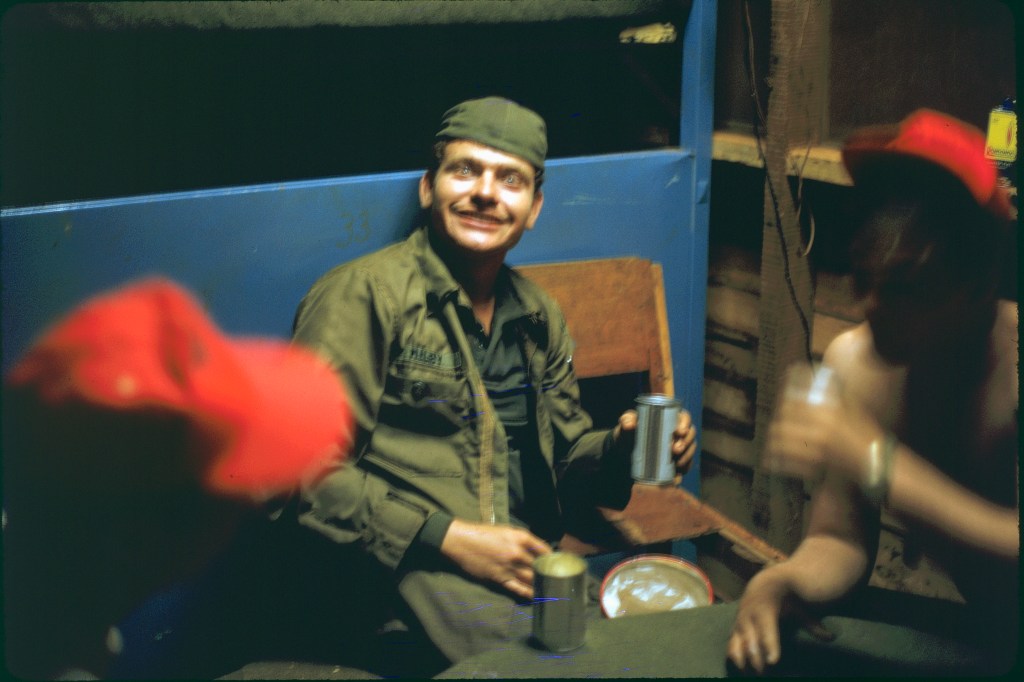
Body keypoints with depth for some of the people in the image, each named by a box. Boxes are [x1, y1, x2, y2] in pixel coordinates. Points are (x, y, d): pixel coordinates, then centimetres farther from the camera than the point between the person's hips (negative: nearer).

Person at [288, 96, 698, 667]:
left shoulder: (538, 315, 18)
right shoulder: (363, 295, -4)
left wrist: (624, 448, 5)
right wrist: (445, 538, -18)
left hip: (525, 562, 7)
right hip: (413, 569, -6)